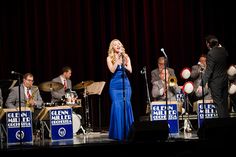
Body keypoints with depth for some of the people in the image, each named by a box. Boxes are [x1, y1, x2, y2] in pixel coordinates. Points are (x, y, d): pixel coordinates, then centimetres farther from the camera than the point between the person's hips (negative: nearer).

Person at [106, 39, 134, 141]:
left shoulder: (125, 57, 10)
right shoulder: (110, 58, 4)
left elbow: (130, 70, 1)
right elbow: (112, 70, -10)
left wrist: (123, 64, -13)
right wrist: (118, 60, -12)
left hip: (126, 84, 2)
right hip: (115, 85, -2)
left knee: (127, 106, -3)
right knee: (117, 106, -8)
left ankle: (127, 132, 4)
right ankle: (117, 133, -2)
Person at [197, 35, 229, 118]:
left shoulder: (211, 54, -21)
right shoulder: (223, 50, 0)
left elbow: (208, 71, -23)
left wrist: (202, 85, -22)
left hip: (216, 82, -7)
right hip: (225, 79, 7)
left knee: (218, 104, 0)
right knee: (224, 103, 17)